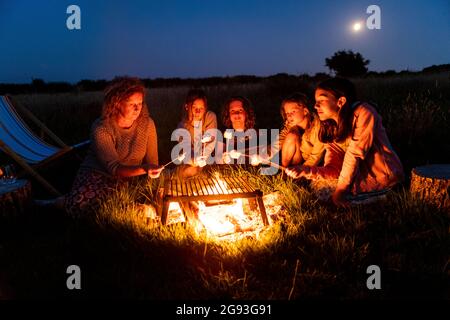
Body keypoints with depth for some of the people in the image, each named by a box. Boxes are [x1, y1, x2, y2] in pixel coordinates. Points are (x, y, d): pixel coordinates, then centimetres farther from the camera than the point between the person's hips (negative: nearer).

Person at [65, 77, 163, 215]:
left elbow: (152, 161, 0)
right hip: (98, 175, -3)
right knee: (80, 204, -31)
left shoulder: (147, 124, -7)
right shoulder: (101, 129, -18)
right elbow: (114, 168, -25)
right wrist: (143, 169, -40)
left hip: (130, 178, 4)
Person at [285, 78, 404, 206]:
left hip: (385, 176, -7)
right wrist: (307, 171, -24)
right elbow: (334, 169, -7)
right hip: (363, 174, 7)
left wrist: (340, 190, -18)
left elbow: (354, 154, -20)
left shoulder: (363, 113, -19)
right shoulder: (331, 129, 2)